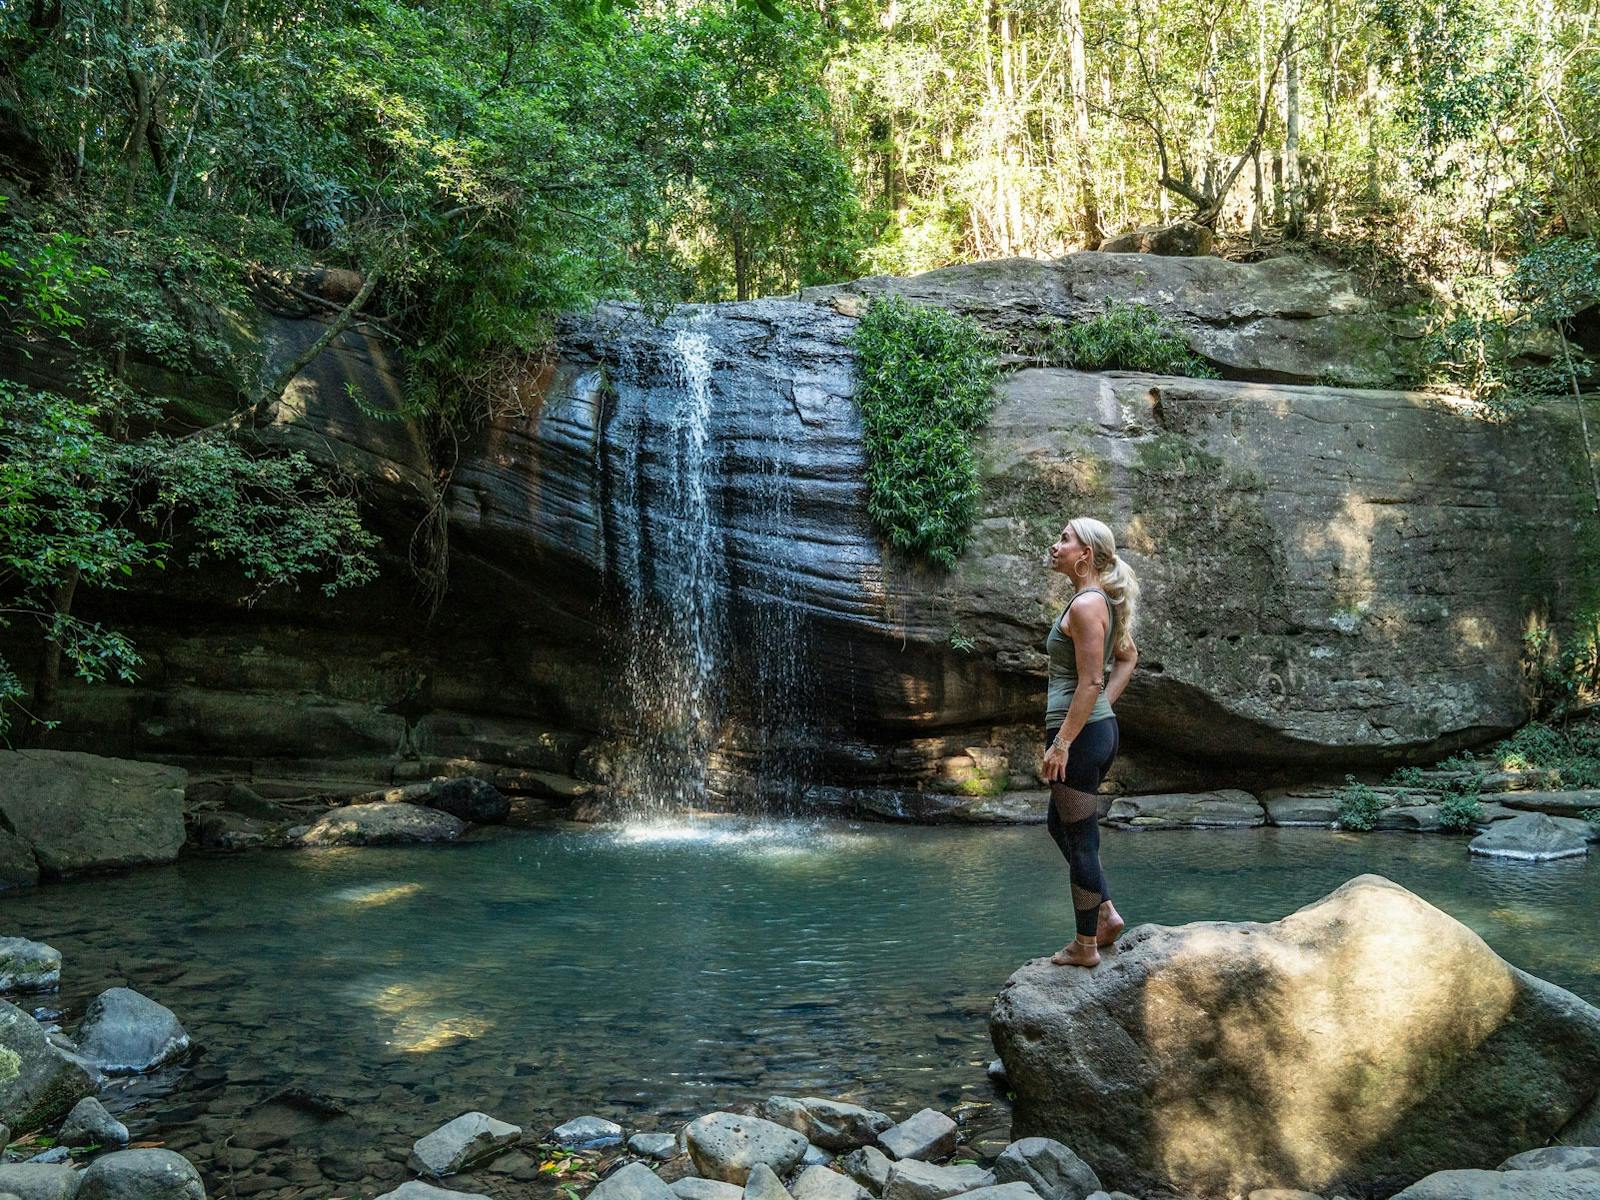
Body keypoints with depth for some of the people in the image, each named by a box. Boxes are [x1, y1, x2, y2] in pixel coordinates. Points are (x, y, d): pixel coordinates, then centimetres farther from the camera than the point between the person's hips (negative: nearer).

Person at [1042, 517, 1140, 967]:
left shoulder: (1086, 604, -18)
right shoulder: (1102, 600, 11)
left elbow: (1089, 682, -21)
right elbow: (1128, 656, 24)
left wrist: (1061, 743, -19)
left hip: (1080, 733, -10)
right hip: (1101, 727, 10)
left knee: (1080, 839, 3)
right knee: (1060, 825, 23)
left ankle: (1085, 946, 15)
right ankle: (1106, 913, 27)